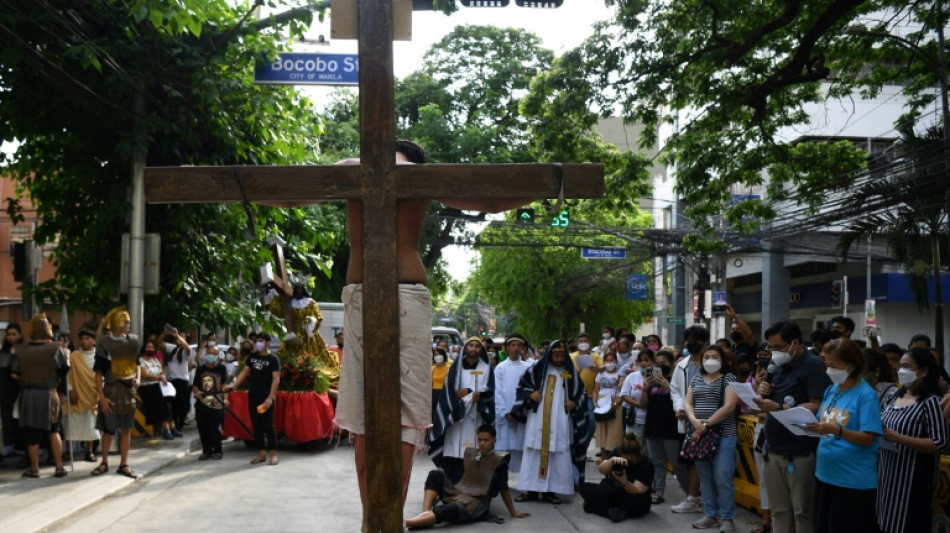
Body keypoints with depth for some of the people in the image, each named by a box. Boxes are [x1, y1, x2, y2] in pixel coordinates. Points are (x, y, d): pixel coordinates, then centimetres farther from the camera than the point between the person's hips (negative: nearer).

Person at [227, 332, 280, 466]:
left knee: (268, 425, -4)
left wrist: (270, 398, -19)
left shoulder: (273, 359, -6)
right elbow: (244, 372, 12)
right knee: (256, 425, 8)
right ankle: (262, 453, 15)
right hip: (253, 396, 6)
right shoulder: (252, 356, 11)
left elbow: (276, 379, -11)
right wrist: (233, 385, -2)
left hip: (266, 398, -6)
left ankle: (273, 454, 3)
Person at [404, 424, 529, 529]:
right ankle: (426, 512, -33)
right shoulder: (469, 453, 14)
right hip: (457, 494, 7)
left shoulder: (499, 461, -3)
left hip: (477, 504, -7)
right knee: (436, 474, -11)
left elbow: (503, 488, 0)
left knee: (455, 508, -39)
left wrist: (513, 512, 3)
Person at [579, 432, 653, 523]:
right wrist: (611, 461, -38)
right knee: (584, 488, -16)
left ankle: (596, 504, -21)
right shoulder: (616, 452, -6)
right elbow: (601, 469, -18)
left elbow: (637, 491, -26)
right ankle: (611, 511, -34)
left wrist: (624, 482, -46)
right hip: (611, 492, 3)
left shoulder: (646, 465, -17)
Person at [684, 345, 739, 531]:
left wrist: (706, 425, -15)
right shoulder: (697, 379, 14)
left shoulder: (729, 378, -2)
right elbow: (687, 403, 9)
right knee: (705, 477, 8)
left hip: (723, 435, -5)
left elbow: (729, 406, -12)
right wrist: (695, 421, -12)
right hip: (700, 435, 5)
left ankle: (727, 518, 1)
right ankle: (711, 515, 16)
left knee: (722, 477, -9)